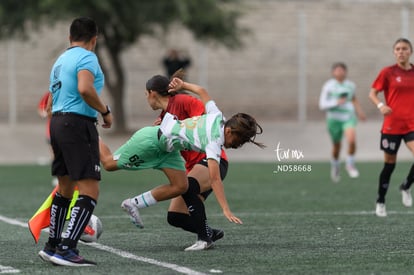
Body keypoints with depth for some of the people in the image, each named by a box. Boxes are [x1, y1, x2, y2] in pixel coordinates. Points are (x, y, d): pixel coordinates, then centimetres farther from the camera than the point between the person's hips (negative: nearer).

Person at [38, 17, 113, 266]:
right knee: (90, 191, -11)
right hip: (78, 124, -9)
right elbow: (85, 88, -24)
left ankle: (52, 246, 25)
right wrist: (105, 111, -11)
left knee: (65, 188, 19)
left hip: (58, 122, 10)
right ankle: (66, 250, -19)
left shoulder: (61, 60, 20)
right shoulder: (86, 57, -7)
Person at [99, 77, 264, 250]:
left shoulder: (218, 117, -11)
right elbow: (214, 179, -39)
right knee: (110, 163, 7)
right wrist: (226, 210, -41)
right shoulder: (214, 142, -34)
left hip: (167, 148, 9)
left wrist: (182, 85, 19)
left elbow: (201, 91, 3)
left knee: (181, 187, -2)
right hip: (151, 140, -9)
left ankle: (134, 204, 10)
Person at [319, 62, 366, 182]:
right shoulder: (328, 86, -6)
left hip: (348, 117, 2)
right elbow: (322, 105, -10)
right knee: (336, 146, 9)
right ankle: (335, 167, 40)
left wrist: (359, 111, 21)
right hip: (334, 118, -1)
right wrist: (336, 102, -22)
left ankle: (350, 165, -1)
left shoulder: (350, 85, 5)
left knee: (352, 140, -24)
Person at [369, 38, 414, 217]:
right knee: (390, 164, 6)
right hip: (392, 124, -2)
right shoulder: (388, 72, -3)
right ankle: (380, 202, 24)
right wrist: (381, 105, -17)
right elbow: (372, 94, 1)